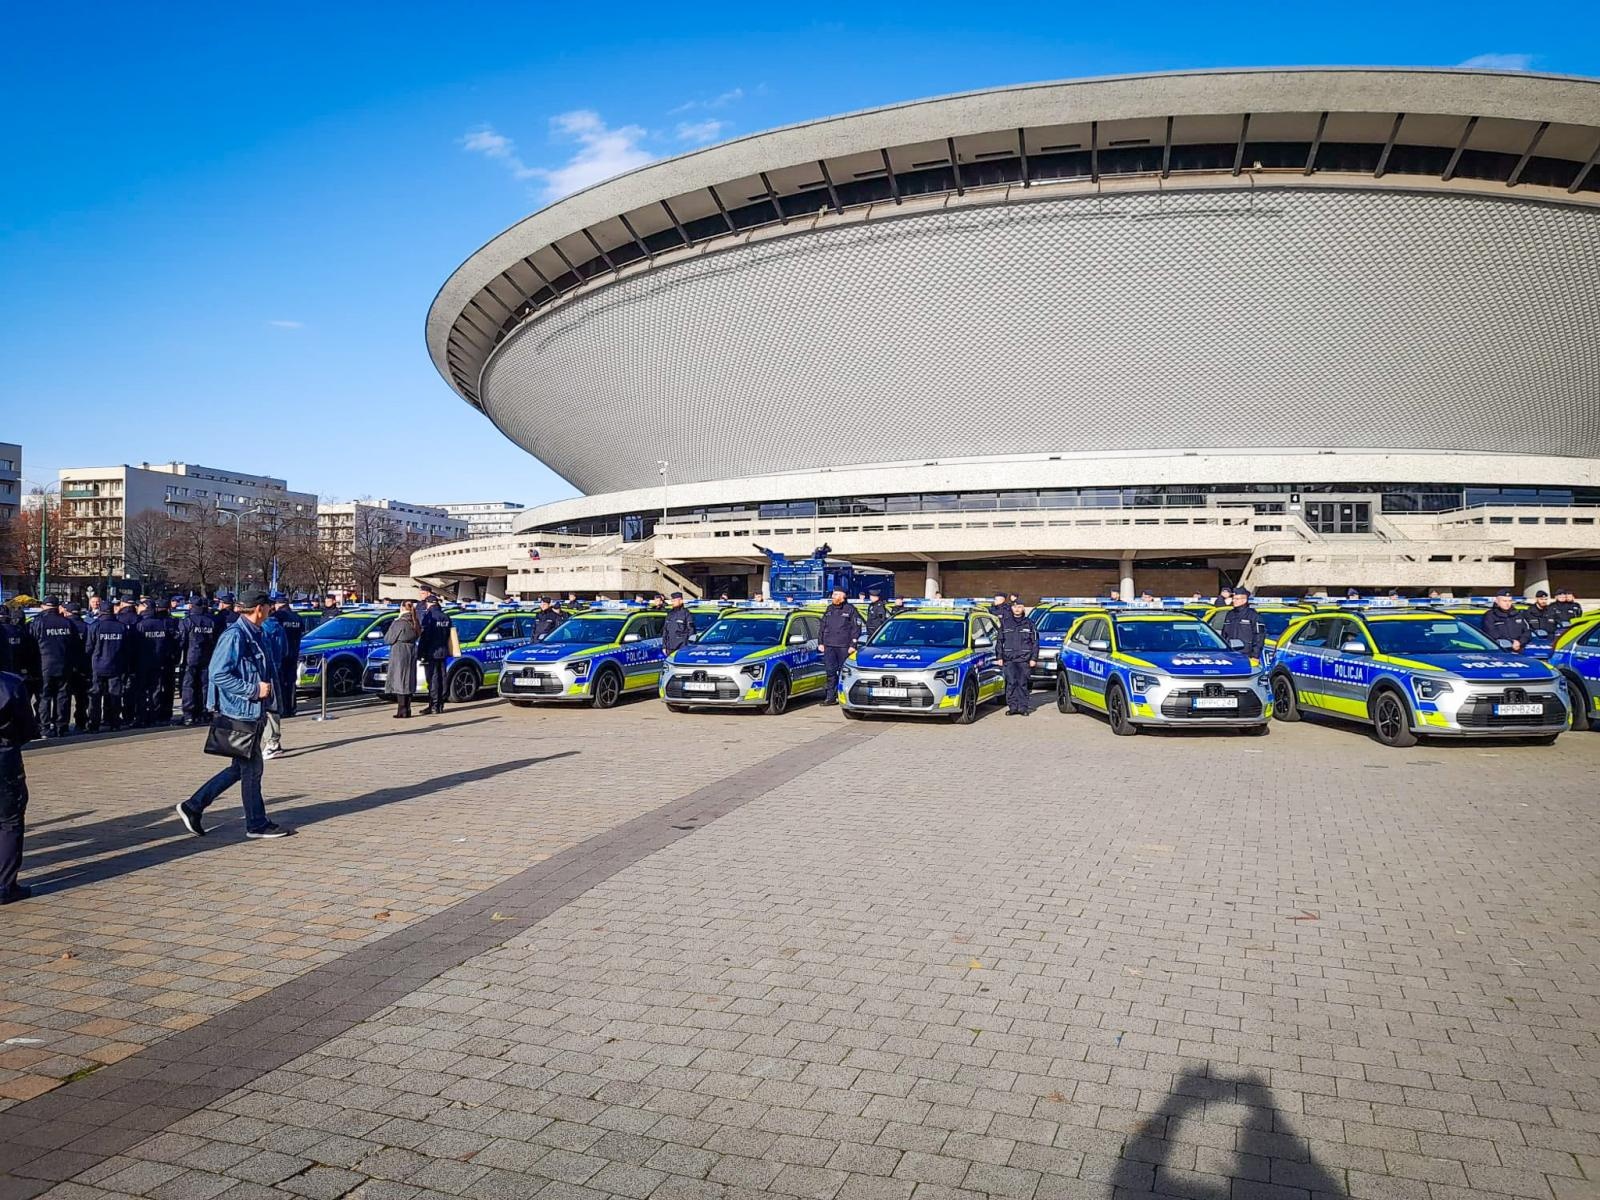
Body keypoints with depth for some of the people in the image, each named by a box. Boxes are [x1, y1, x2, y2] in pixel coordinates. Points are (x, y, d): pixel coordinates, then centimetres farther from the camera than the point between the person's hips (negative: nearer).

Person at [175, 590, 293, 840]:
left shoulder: (257, 634, 13)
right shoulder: (235, 635, -16)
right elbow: (218, 674, -22)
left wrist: (265, 688, 9)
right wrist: (254, 690, -20)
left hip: (254, 712, 9)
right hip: (239, 712, -9)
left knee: (239, 768, 15)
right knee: (251, 768, 0)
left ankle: (193, 807, 23)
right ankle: (257, 824, 11)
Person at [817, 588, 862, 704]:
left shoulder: (850, 610, 0)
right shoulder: (829, 609, 16)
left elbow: (856, 628, -2)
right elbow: (822, 627, 20)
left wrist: (853, 645, -8)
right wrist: (820, 642, 12)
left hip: (844, 646, -4)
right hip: (829, 646, 4)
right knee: (830, 671, 0)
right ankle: (831, 696, 3)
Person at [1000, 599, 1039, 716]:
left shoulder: (1029, 624, 8)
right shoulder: (1005, 624, 12)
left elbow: (1035, 642, 7)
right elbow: (1000, 642, 13)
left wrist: (1034, 658, -1)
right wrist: (1000, 657, 5)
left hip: (1024, 660, -1)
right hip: (1009, 659, 1)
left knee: (1023, 684, -3)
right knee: (1011, 683, -4)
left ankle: (1023, 707, 2)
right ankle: (1012, 707, 1)